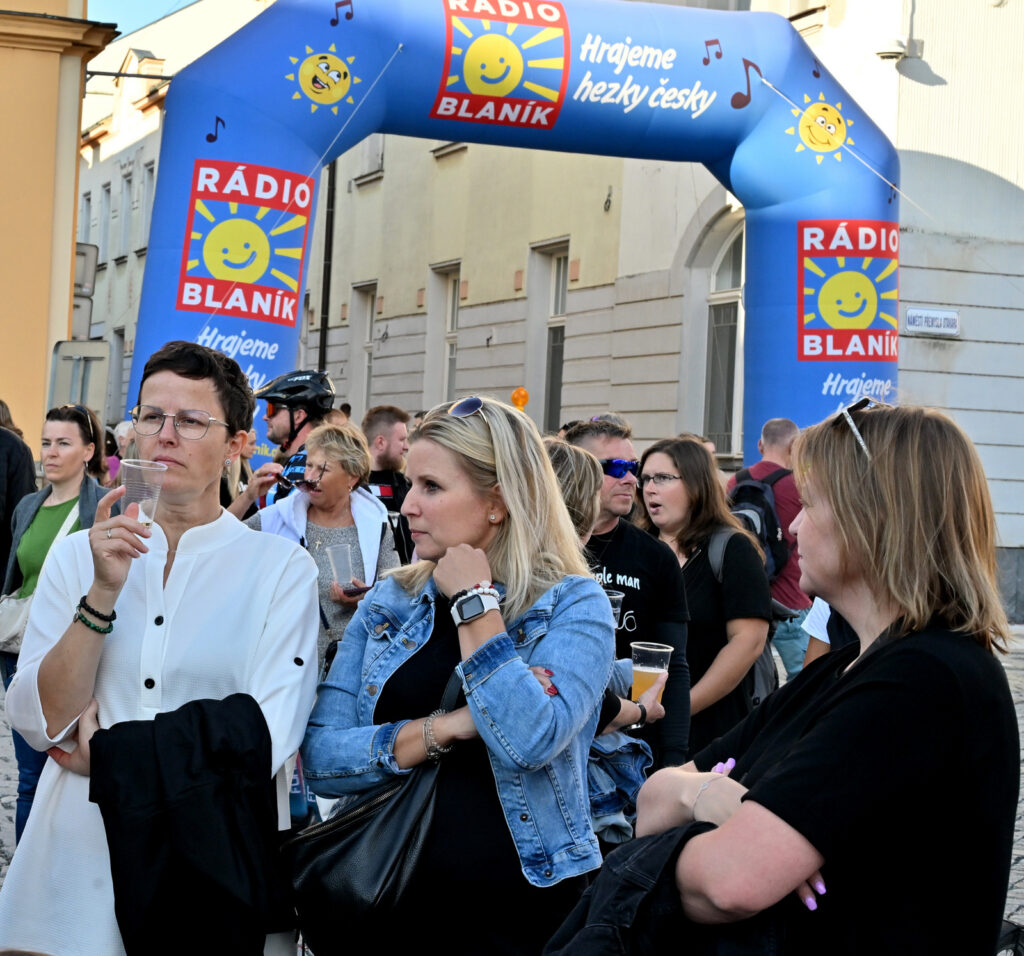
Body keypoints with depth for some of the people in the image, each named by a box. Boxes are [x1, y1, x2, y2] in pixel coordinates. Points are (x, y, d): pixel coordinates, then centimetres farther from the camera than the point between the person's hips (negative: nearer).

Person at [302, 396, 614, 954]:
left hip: (519, 909, -3)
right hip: (393, 900, 3)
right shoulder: (389, 602, 3)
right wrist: (444, 729, -17)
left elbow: (529, 740, -24)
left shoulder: (574, 605, -7)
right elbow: (320, 760, -4)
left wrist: (475, 604, -15)